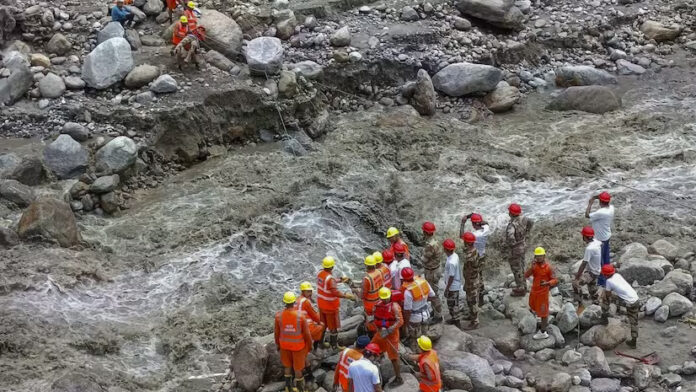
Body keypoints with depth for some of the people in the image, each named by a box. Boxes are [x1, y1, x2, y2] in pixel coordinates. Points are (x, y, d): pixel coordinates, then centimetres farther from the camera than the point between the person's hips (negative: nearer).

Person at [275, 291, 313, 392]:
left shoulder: (279, 315, -23)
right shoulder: (301, 316, -29)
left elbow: (276, 332, -8)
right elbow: (307, 333, -17)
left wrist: (277, 344, 12)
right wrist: (309, 345, 2)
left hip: (285, 344, 2)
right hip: (298, 345, -2)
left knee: (288, 365, 24)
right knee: (298, 366, 17)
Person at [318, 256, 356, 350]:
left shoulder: (320, 273, -5)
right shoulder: (330, 278, -30)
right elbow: (335, 293, -33)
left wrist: (340, 280, 15)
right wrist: (346, 296, -26)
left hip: (321, 304, 8)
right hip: (330, 306, -8)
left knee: (322, 324, 22)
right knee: (333, 326, 8)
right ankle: (334, 346, 19)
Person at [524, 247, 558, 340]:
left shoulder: (548, 267, -19)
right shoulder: (535, 265, -3)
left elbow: (555, 280, -17)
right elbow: (526, 276, -9)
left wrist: (547, 283, -37)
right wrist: (531, 267, -26)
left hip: (543, 292, -7)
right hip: (534, 290, 7)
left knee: (542, 311, 3)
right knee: (534, 308, 25)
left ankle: (543, 332, 15)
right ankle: (545, 322, 50)